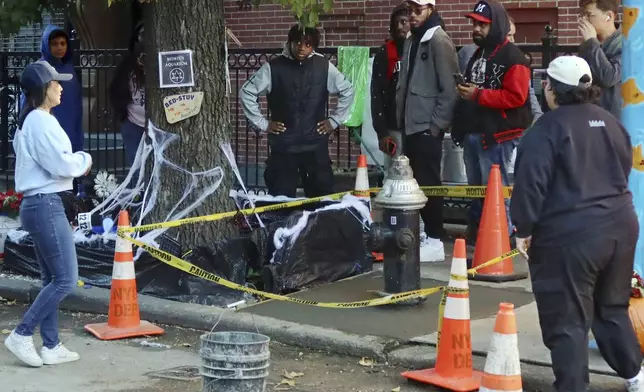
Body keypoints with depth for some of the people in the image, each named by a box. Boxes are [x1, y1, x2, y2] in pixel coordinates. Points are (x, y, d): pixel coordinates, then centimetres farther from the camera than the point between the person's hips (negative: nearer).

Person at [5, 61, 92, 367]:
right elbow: (62, 164, -19)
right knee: (66, 279, -7)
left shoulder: (28, 121, 17)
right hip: (46, 206, -11)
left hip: (37, 205, 11)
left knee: (52, 279, 11)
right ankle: (22, 335, -3)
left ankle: (50, 347, 14)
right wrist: (84, 159, -1)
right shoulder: (42, 121, -15)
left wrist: (76, 162, 7)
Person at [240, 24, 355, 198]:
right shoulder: (273, 67, -5)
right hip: (283, 145, -1)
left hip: (315, 145, 1)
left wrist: (334, 120, 7)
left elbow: (347, 90, 12)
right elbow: (246, 92, 1)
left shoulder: (324, 66, -1)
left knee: (322, 197, 4)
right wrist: (262, 123, -1)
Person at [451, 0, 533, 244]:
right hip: (473, 133, 9)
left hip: (497, 135, -9)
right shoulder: (478, 54, 19)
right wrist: (464, 91, 10)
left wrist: (477, 95, -20)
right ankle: (475, 233, 24)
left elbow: (516, 96, -20)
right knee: (475, 188, 15)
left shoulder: (512, 57, -10)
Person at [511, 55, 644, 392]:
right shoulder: (610, 123, 11)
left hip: (569, 234, -7)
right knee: (612, 307, 24)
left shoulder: (548, 128, -11)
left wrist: (524, 229, -7)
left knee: (567, 318, 1)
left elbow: (531, 183, -16)